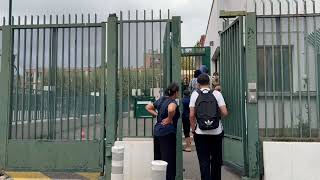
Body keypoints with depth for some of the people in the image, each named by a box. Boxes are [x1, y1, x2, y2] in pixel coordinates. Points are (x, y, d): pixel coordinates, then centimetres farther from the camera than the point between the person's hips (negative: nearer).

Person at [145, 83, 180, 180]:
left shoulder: (161, 99, 10)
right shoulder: (172, 102, -14)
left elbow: (148, 107, 20)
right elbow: (171, 110, -38)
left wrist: (157, 114, 10)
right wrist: (169, 119, -20)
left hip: (157, 132, 8)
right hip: (168, 133, -8)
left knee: (158, 159, 17)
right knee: (169, 161, 1)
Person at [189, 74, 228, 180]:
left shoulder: (195, 94, -3)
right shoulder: (217, 94, -2)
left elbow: (192, 115, -7)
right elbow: (225, 113, -8)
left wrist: (193, 129, 6)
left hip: (200, 133, -1)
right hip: (216, 132, 1)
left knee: (204, 160, 7)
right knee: (216, 159, 18)